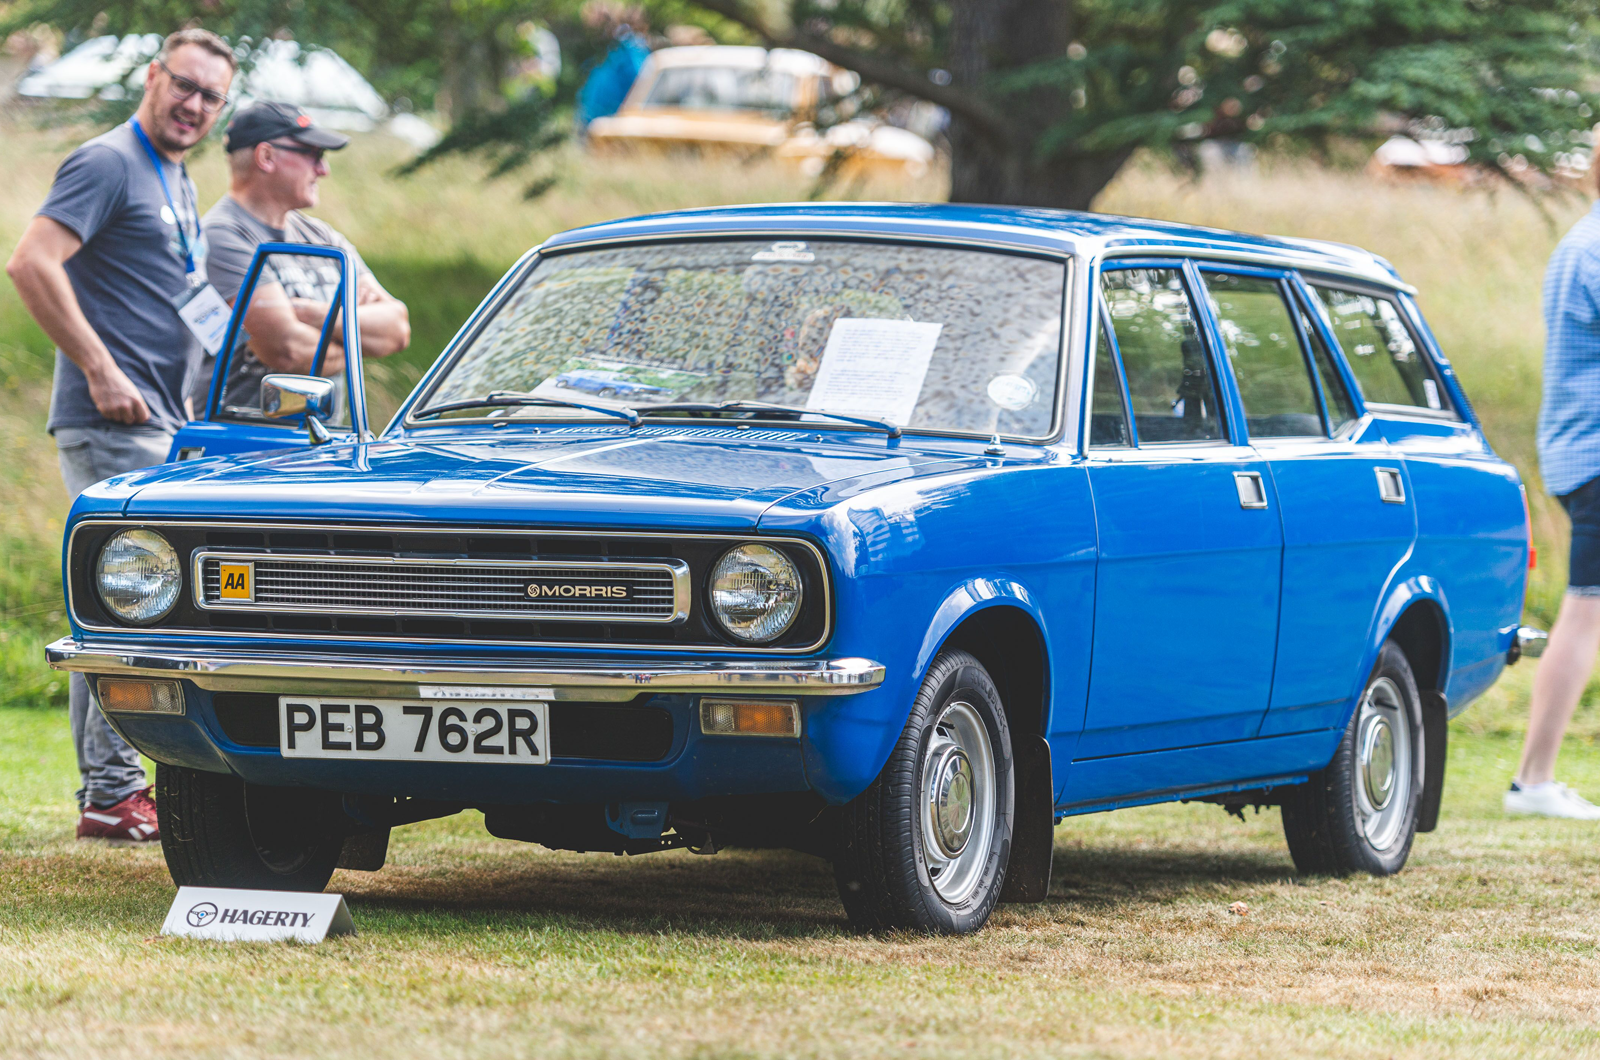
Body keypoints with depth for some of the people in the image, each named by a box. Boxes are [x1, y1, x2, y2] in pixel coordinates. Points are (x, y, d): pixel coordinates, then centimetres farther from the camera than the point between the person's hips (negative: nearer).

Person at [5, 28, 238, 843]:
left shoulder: (178, 185, 20)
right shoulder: (108, 164, -10)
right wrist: (102, 373, -22)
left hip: (160, 425, 10)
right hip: (111, 422, -10)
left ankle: (113, 784, 17)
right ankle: (111, 794, -11)